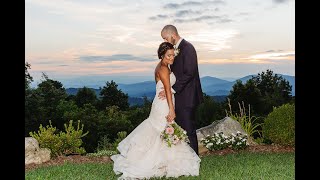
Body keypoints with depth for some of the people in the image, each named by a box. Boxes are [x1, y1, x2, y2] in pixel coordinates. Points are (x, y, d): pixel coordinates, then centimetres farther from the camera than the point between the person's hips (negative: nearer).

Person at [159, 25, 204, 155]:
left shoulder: (187, 48, -13)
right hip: (178, 97, 9)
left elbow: (189, 74, -20)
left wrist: (171, 90, -21)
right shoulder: (176, 49, 15)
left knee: (189, 129, -1)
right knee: (180, 128, 13)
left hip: (187, 98, -9)